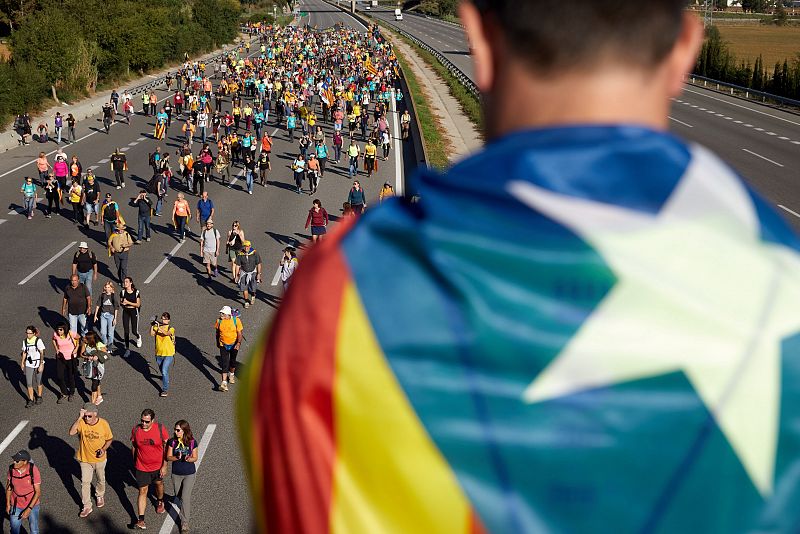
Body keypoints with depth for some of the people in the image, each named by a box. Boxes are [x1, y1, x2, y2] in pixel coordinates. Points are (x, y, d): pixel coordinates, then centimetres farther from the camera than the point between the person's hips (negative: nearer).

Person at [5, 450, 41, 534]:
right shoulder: (12, 468, -19)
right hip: (16, 505, 3)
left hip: (32, 504, -3)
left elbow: (38, 492, -22)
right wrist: (8, 504, 0)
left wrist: (29, 509, -27)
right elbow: (8, 486, -1)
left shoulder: (34, 471, -29)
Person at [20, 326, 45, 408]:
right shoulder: (25, 341, -2)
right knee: (29, 383, 0)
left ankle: (39, 396, 32)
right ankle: (31, 400, 10)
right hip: (29, 364, 3)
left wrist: (41, 365, -17)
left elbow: (42, 353, -14)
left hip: (38, 363, -3)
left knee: (38, 381, 12)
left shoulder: (38, 341, -16)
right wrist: (22, 363, 15)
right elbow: (24, 352, 10)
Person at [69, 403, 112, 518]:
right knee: (85, 482, 4)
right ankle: (87, 507, 17)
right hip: (85, 458, -1)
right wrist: (79, 418, -44)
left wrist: (104, 449, -22)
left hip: (99, 458, 1)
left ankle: (100, 495, 50)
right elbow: (71, 432, -39)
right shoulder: (81, 423, -21)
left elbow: (109, 439, -5)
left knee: (101, 479, 22)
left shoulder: (103, 424, -19)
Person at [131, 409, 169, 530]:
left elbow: (166, 447, -10)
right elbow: (134, 447, 2)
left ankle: (160, 502, 55)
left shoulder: (160, 429, -19)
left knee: (159, 484, 25)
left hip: (158, 465, 1)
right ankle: (140, 520, 0)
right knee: (142, 491, -1)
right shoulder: (136, 430, -14)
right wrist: (134, 464, 12)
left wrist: (164, 466, -11)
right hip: (141, 467, -1)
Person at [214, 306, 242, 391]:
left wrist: (238, 343, -27)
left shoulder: (236, 320, -18)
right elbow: (217, 332, 6)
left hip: (234, 345, 0)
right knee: (224, 363, -8)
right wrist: (217, 342, 15)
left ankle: (231, 374, 47)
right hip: (223, 345, 0)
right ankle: (224, 383, -13)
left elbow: (239, 333, -13)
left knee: (232, 361, 17)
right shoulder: (219, 320, -11)